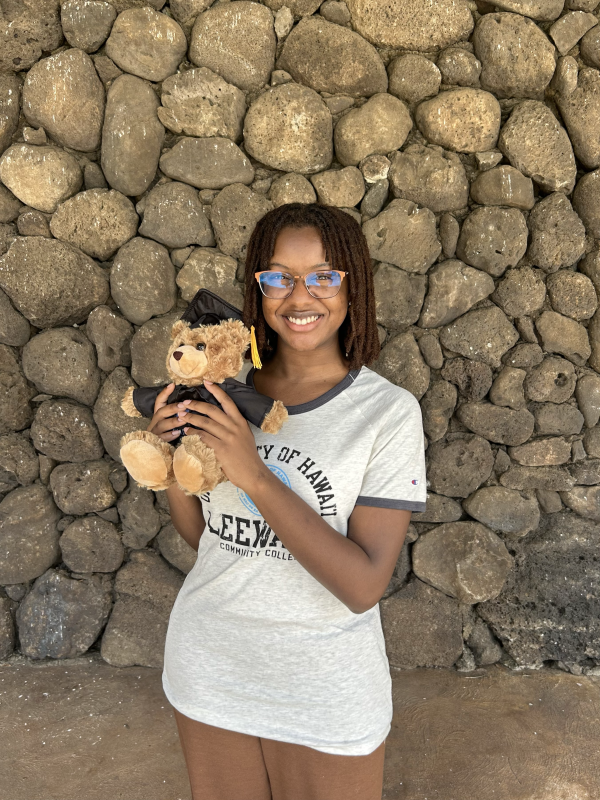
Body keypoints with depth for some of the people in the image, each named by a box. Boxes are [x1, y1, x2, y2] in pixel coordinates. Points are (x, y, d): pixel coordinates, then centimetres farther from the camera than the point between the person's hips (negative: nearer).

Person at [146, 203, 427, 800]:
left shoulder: (389, 411, -17)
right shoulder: (222, 389, -5)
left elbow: (364, 586, -22)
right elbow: (203, 535, 4)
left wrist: (255, 476, -28)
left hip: (325, 695, -3)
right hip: (209, 672, 4)